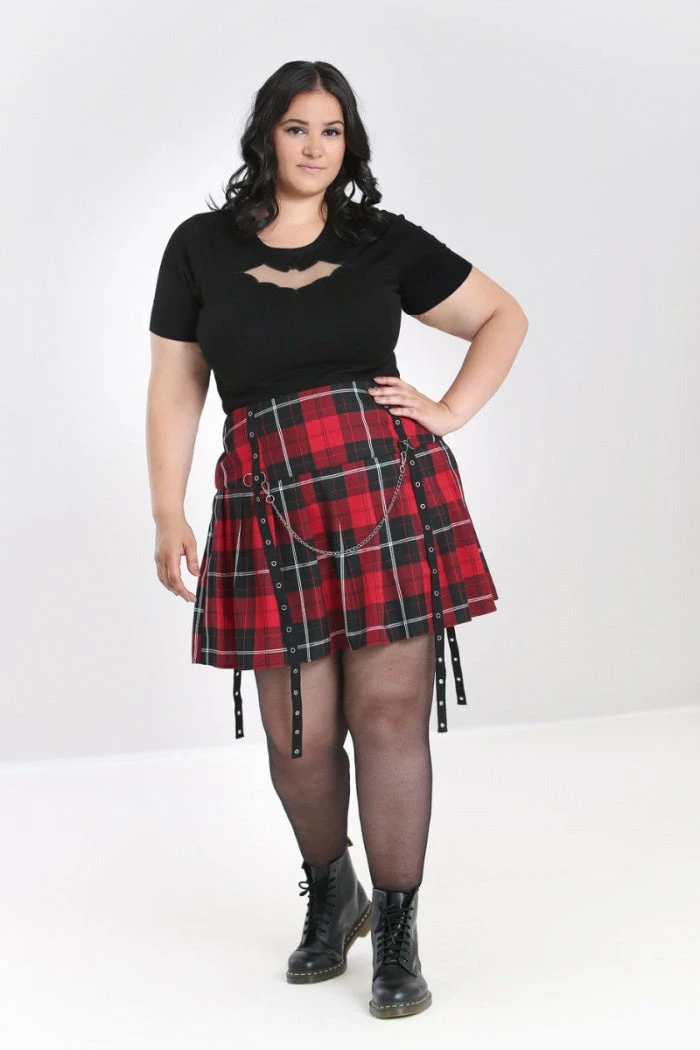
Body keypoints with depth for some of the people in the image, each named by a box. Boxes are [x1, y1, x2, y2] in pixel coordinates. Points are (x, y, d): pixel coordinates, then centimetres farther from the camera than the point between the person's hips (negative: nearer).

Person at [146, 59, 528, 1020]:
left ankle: (396, 934, 13)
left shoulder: (385, 241, 9)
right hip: (270, 509, 1)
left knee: (390, 717, -2)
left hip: (390, 492, 0)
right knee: (300, 736, 4)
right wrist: (168, 517, 2)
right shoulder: (200, 246, 9)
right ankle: (330, 898, 32)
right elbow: (175, 390, 9)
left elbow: (504, 316, 17)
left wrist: (450, 412, 4)